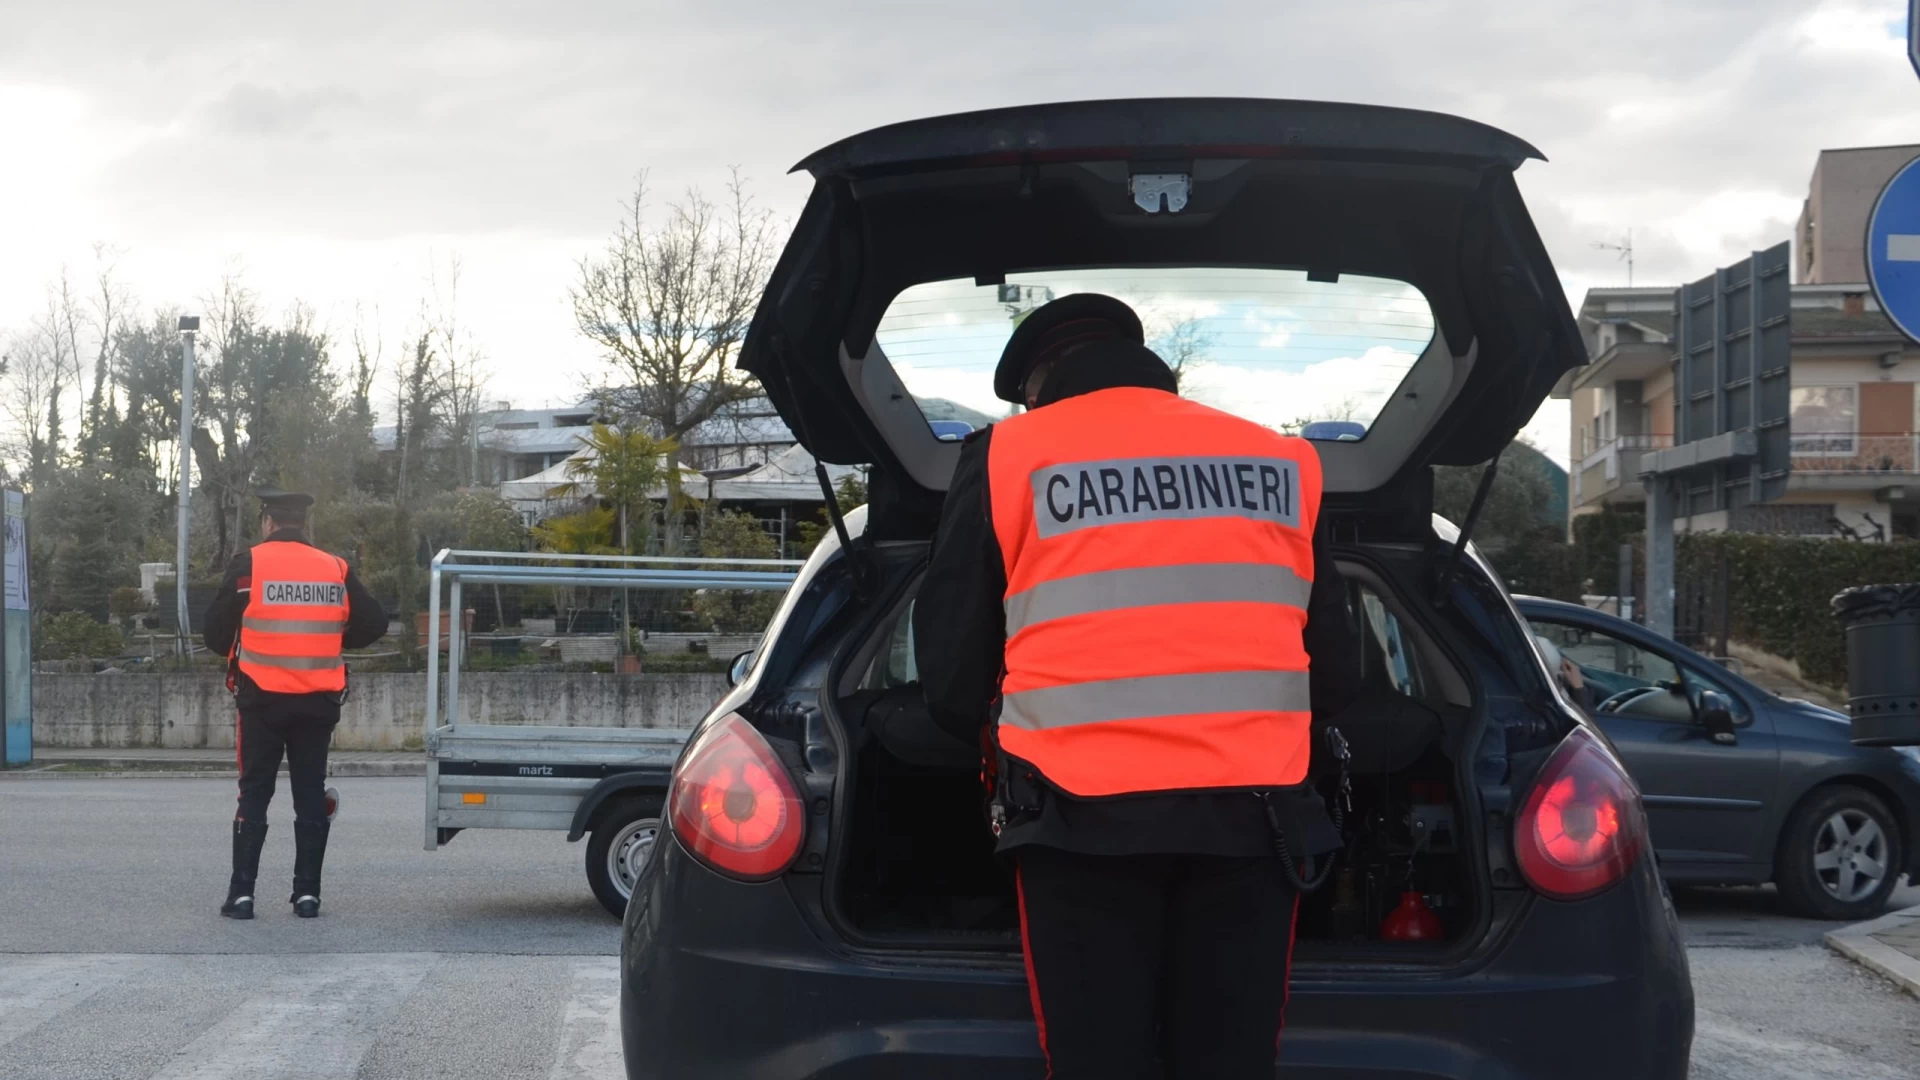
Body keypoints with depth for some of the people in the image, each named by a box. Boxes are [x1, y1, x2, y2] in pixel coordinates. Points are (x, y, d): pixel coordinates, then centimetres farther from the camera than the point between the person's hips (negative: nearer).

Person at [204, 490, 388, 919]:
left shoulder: (249, 565, -6)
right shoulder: (335, 570, 2)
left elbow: (217, 631, -5)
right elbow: (373, 624, 2)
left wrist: (239, 655, 16)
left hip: (263, 699, -2)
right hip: (318, 701, 2)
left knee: (254, 795, 5)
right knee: (310, 794, 9)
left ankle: (242, 892, 1)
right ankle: (307, 892, 9)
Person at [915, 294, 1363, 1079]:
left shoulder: (1008, 457, 5)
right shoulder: (1280, 463, 13)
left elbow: (951, 670, 7)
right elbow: (1335, 670, 17)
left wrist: (999, 743, 28)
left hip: (1081, 815, -2)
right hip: (1247, 810, 2)